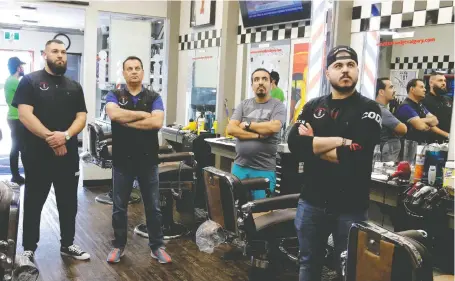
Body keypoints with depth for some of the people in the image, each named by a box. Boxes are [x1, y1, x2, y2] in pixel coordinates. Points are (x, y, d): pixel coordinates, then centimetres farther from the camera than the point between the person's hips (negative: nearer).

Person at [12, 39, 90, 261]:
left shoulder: (74, 87, 12)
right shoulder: (30, 81, -1)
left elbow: (81, 117, 5)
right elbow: (24, 114, -12)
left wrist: (65, 135, -14)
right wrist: (50, 138, -18)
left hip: (68, 154, 4)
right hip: (37, 154, -4)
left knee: (69, 202, 11)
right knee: (33, 203, 7)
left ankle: (67, 244, 26)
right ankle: (29, 248, 20)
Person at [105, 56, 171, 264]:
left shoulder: (154, 98, 3)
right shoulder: (114, 96, 3)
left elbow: (157, 122, -15)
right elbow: (114, 114, -20)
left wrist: (127, 121, -15)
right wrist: (143, 114, -14)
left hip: (148, 159, 0)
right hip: (122, 159, 0)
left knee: (153, 207, 8)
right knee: (119, 207, 11)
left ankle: (157, 246, 21)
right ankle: (119, 246, 27)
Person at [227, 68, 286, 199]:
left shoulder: (278, 106, -1)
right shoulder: (244, 105, 9)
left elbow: (273, 127, -20)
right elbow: (231, 129, -3)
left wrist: (247, 124, -7)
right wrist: (257, 135, -12)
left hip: (264, 169, -3)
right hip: (239, 166, 4)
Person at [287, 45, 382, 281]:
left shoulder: (368, 109, -4)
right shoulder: (312, 107, 6)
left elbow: (355, 155, -19)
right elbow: (294, 144, -10)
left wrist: (311, 145, -10)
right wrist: (341, 140, -16)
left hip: (351, 207, -3)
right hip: (311, 202, 3)